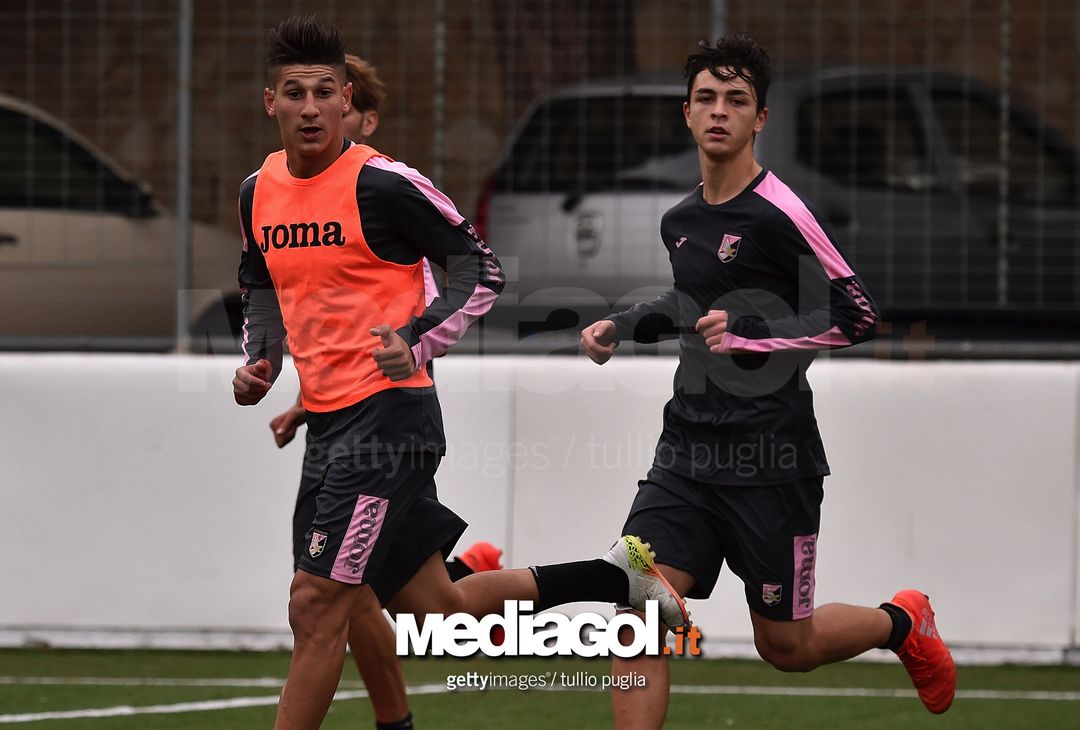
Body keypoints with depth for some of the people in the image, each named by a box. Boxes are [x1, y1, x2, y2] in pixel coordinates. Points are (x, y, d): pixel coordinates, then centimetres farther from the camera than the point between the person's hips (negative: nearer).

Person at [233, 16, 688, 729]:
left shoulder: (383, 183, -13)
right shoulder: (259, 190, 9)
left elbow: (482, 269, -9)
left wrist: (419, 342, -22)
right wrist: (259, 360, 5)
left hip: (389, 413, -8)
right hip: (331, 421, 8)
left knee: (317, 604, -11)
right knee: (438, 610, 12)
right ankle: (614, 574, 28)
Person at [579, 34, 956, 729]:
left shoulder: (781, 214, -12)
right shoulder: (680, 222, 12)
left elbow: (857, 315, -14)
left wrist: (750, 331, -20)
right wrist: (624, 325, 18)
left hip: (771, 460, -6)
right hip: (687, 453, 6)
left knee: (786, 645, 6)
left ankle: (902, 622, 36)